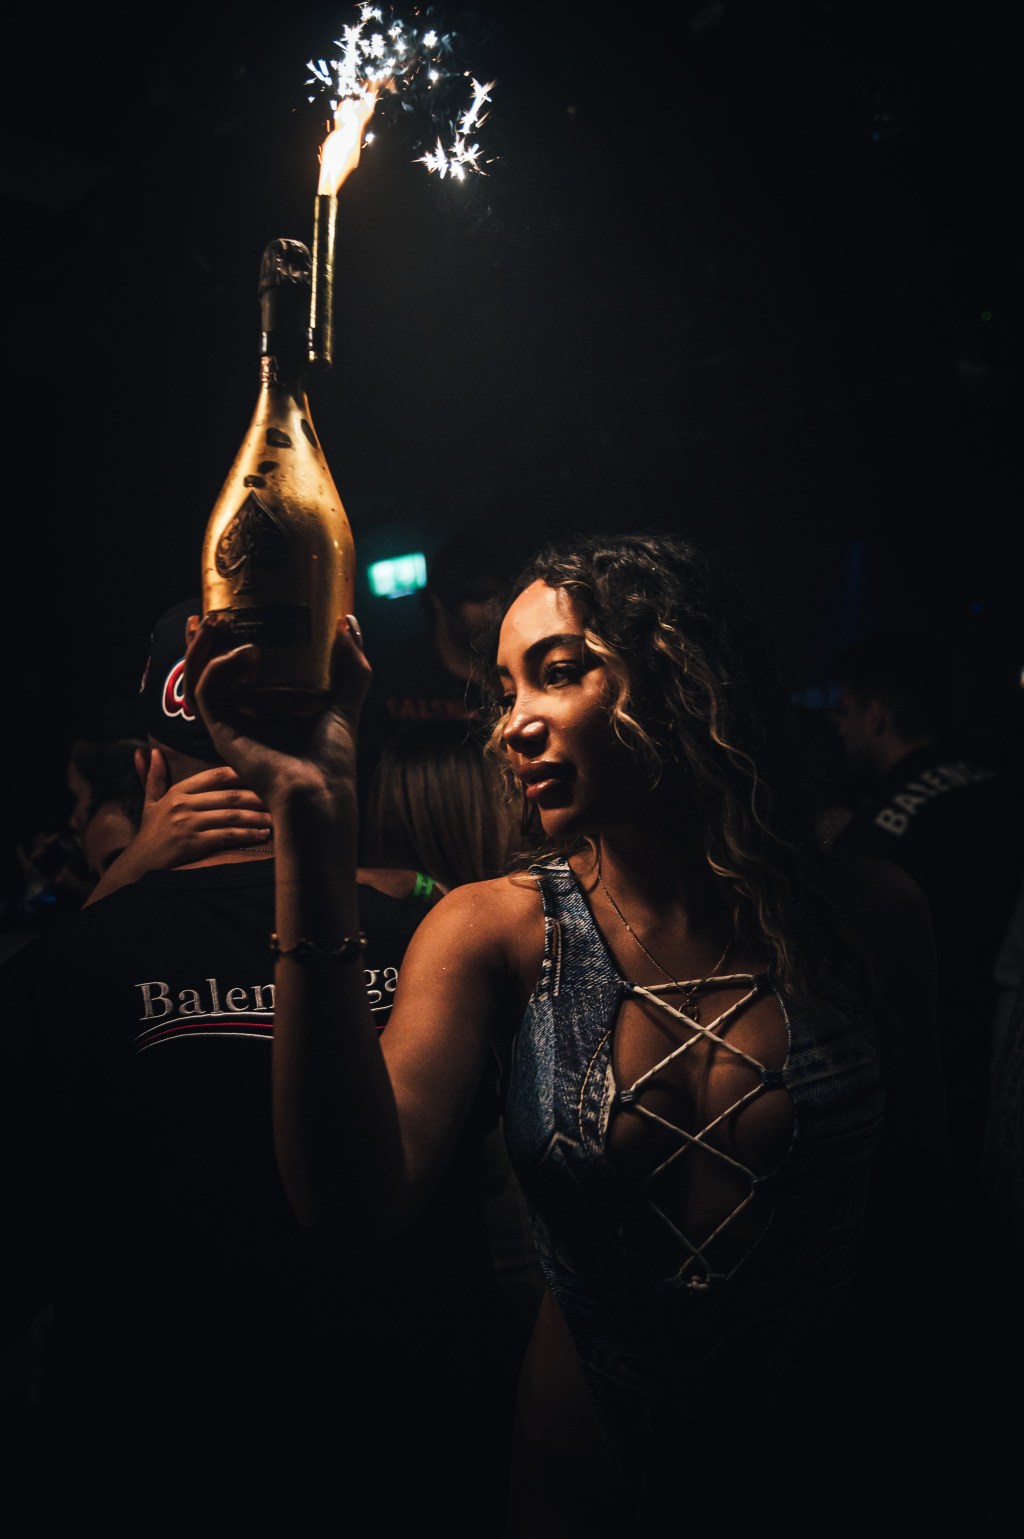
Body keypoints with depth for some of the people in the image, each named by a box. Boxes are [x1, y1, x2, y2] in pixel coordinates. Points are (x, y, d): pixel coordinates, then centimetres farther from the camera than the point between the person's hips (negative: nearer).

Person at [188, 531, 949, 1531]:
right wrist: (310, 823, -36)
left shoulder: (866, 916, -13)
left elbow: (919, 1191, 1)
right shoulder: (493, 931, -15)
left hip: (818, 1456, 1)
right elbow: (354, 1203, -32)